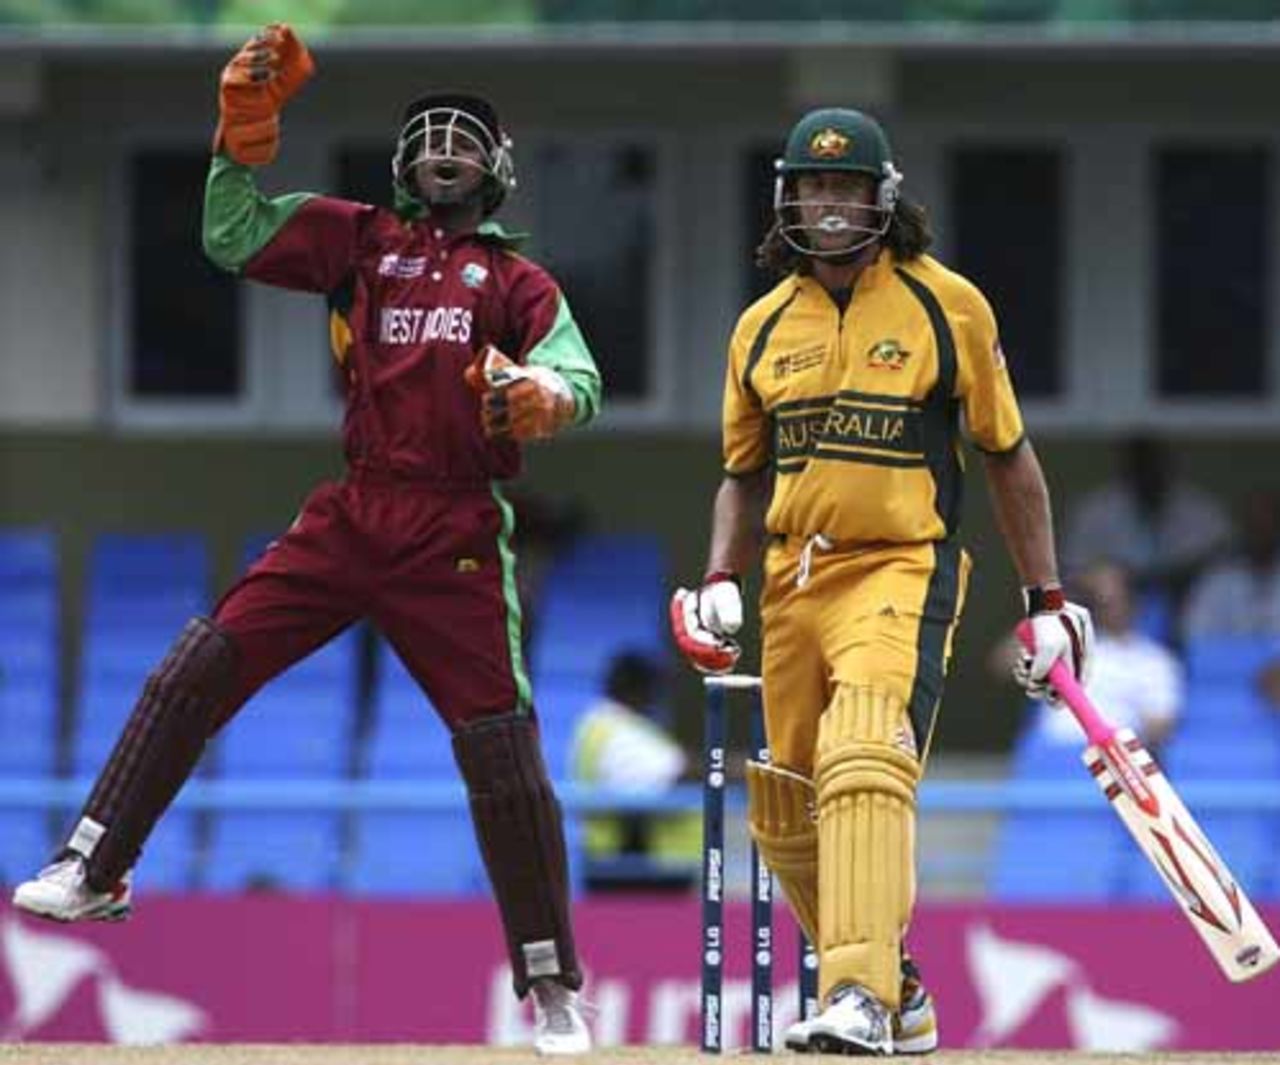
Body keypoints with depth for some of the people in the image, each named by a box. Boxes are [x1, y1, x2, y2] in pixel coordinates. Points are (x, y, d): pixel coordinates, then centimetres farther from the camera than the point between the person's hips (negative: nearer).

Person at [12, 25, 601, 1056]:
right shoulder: (361, 239, 16)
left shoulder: (517, 280, 10)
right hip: (350, 518, 2)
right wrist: (246, 134, -2)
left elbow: (580, 378, -6)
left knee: (503, 751, -6)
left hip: (457, 537, -2)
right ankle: (95, 867, -2)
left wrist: (547, 395, -29)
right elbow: (232, 238, 9)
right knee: (198, 670, -8)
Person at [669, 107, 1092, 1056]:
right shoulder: (763, 326, 12)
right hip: (792, 583, 6)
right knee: (783, 814, 7)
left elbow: (1009, 457, 6)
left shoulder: (947, 304, 1)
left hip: (902, 571, -6)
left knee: (862, 764, -28)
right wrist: (722, 581, 5)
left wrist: (1047, 603, 5)